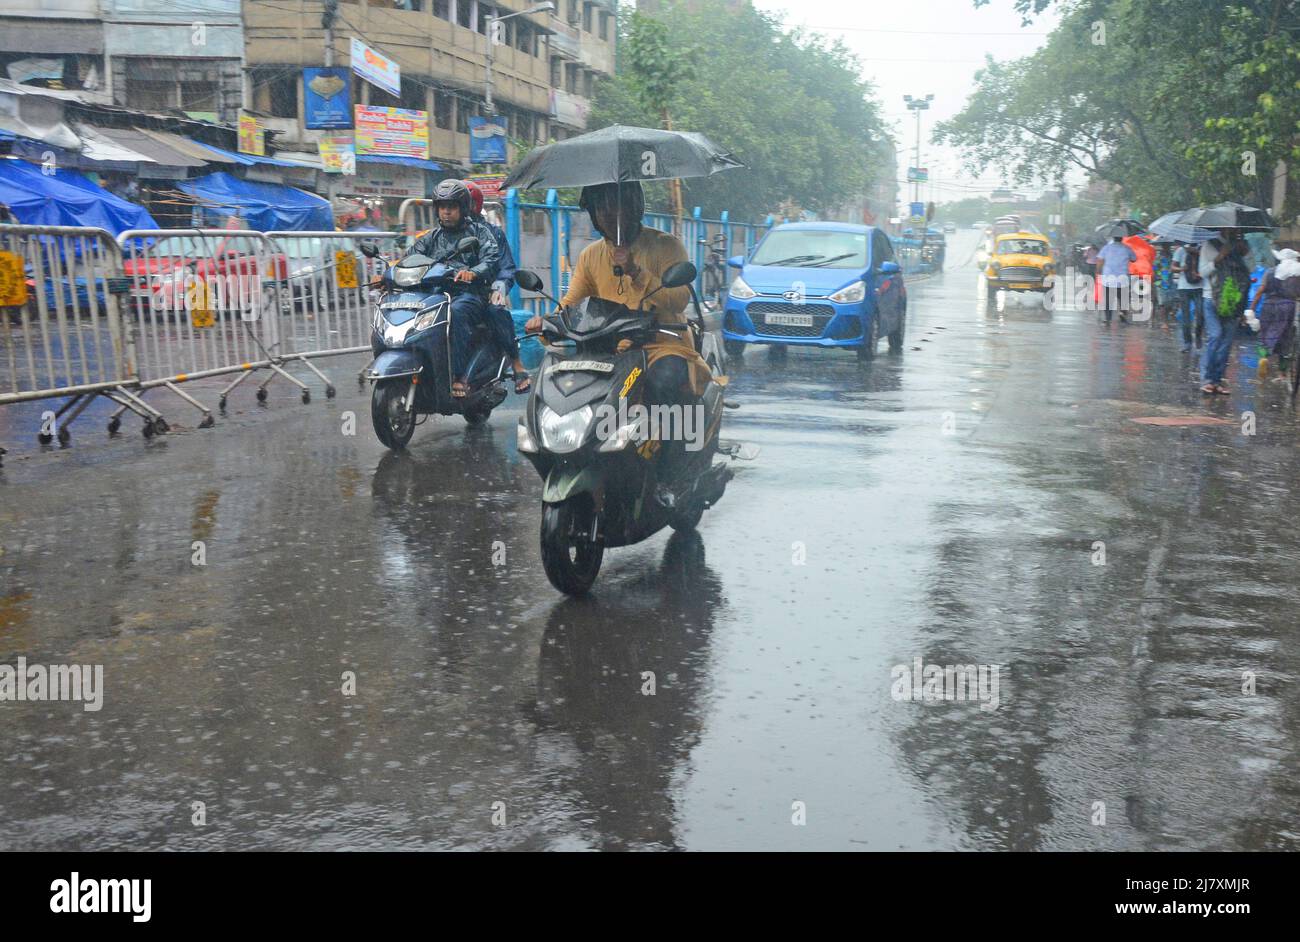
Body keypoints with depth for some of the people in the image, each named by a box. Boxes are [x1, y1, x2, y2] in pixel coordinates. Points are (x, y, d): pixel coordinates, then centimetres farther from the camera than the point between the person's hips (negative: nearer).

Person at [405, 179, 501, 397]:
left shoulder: (479, 232, 14)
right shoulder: (431, 237, 25)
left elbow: (492, 258, -5)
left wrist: (473, 272, -27)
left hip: (469, 292, -4)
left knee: (457, 311, -39)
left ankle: (458, 375, -41)